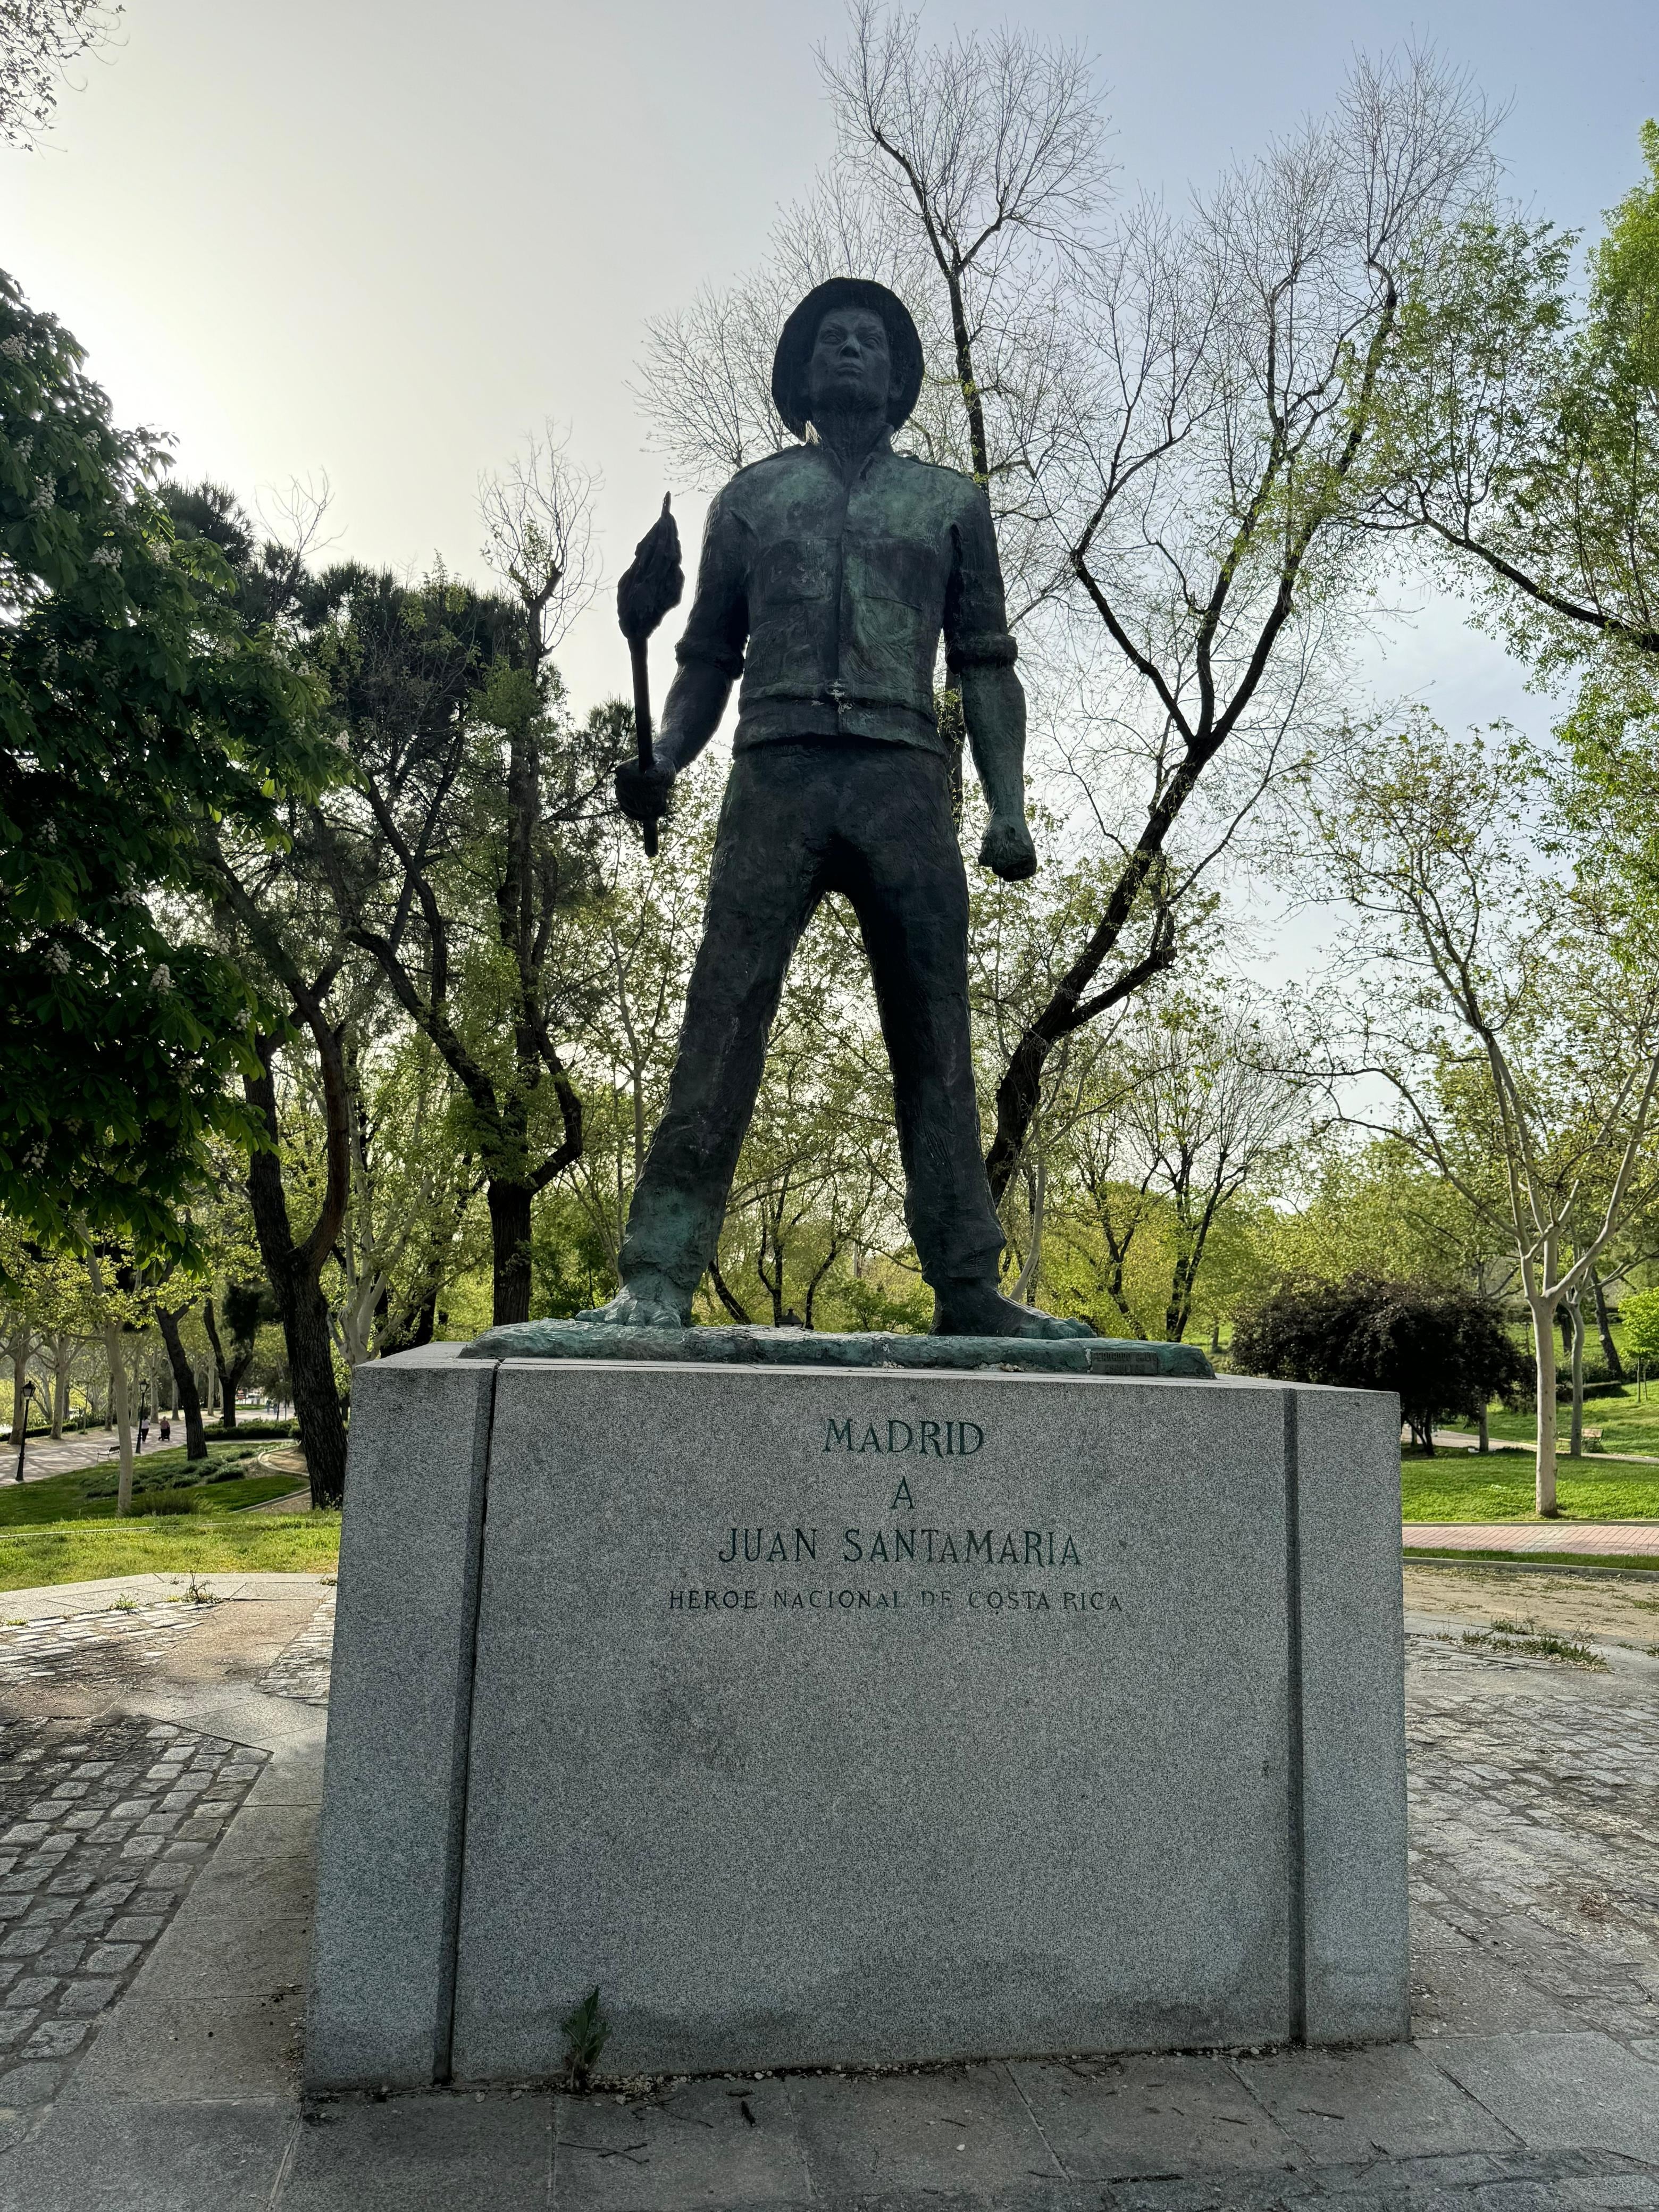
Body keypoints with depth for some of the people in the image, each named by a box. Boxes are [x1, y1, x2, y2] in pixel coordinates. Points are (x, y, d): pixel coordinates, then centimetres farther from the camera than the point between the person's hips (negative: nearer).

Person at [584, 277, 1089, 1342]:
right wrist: (662, 762, 1)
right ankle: (659, 1280, -14)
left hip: (906, 778, 1)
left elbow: (986, 665, 15)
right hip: (777, 772, 0)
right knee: (724, 1015, -12)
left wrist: (1010, 807, 1)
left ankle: (971, 1289, -1)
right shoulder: (752, 495, 22)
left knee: (934, 1034, -3)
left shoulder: (953, 501, 22)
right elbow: (709, 657, 20)